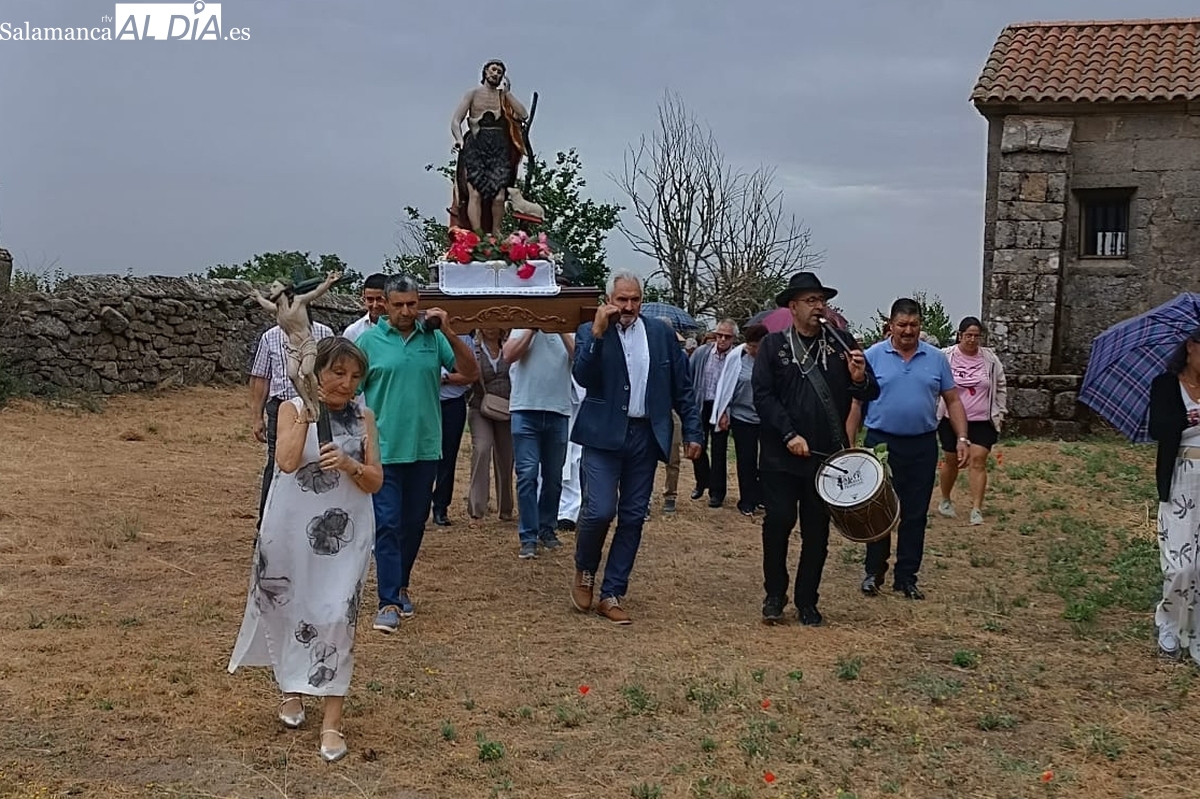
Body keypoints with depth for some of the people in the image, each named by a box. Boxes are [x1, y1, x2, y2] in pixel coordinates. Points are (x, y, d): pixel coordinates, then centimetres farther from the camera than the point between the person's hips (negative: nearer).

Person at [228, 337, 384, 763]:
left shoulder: (363, 417, 1)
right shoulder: (292, 409, -4)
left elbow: (376, 481, -2)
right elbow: (287, 461, -19)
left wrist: (349, 464, -21)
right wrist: (309, 412, -19)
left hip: (345, 533, 0)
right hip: (291, 529, 0)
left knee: (336, 617, -5)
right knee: (288, 610, 13)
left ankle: (332, 721, 0)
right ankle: (291, 689, 39)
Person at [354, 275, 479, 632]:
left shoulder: (433, 338, 2)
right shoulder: (369, 341, -2)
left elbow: (471, 373, -4)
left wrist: (450, 333, -15)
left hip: (425, 449, 3)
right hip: (384, 451, -3)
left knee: (414, 523, 14)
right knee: (387, 524, -5)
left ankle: (400, 585, 31)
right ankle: (389, 602, -3)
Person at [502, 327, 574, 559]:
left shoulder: (568, 330, 8)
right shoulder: (522, 326, 6)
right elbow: (509, 355, -10)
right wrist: (533, 328, -9)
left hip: (558, 412, 2)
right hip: (525, 410, -2)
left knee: (553, 476, 11)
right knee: (527, 474, -6)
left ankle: (547, 529, 26)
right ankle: (528, 538, -3)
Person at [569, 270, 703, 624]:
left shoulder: (661, 333, 7)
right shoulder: (591, 332, 1)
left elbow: (682, 386, 10)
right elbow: (583, 377, -15)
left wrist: (693, 431, 5)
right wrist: (597, 332, -21)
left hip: (645, 436, 3)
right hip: (604, 435, -3)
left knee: (632, 518, 5)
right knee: (600, 510, -15)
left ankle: (611, 595, 15)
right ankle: (584, 572, 14)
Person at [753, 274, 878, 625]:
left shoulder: (841, 344, 6)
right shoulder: (773, 345, 0)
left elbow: (870, 393, 6)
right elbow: (762, 395, -7)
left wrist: (860, 378, -17)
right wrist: (790, 435, -16)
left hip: (827, 455, 2)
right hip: (781, 455, -2)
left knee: (817, 531, 8)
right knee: (778, 521, -5)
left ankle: (807, 602, 20)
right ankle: (774, 594, 15)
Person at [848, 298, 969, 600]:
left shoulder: (936, 358, 4)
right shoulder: (873, 356, -2)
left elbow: (953, 401, 8)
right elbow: (856, 404, 0)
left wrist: (962, 438, -3)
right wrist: (849, 445, -3)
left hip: (922, 447, 2)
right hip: (881, 443, -2)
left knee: (915, 515, 7)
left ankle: (906, 577, 17)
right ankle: (874, 572, 18)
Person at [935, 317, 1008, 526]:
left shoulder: (990, 359, 0)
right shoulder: (945, 357, -7)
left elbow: (1001, 388, 10)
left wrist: (999, 413, 8)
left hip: (982, 421, 1)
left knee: (978, 461, -9)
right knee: (951, 461, 11)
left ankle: (976, 509, -11)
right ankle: (945, 501, 32)